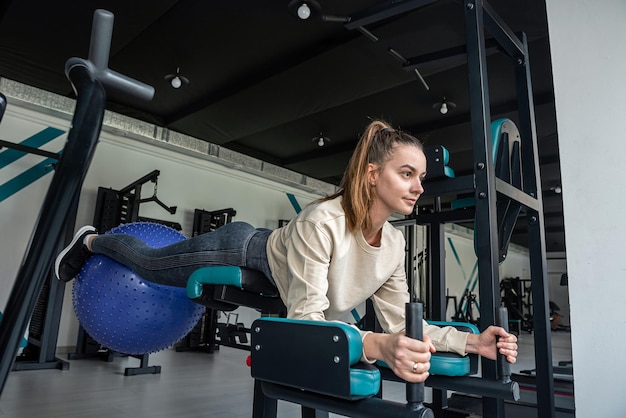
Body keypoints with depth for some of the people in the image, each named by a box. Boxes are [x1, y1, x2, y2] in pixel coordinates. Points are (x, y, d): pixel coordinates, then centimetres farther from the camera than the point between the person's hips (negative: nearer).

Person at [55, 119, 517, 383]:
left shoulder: (395, 243, -17)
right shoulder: (322, 222, -41)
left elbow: (400, 320, -14)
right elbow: (305, 321, -42)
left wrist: (471, 340, -26)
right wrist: (377, 345, -58)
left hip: (268, 283, 4)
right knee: (147, 263, 22)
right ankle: (90, 241, 54)